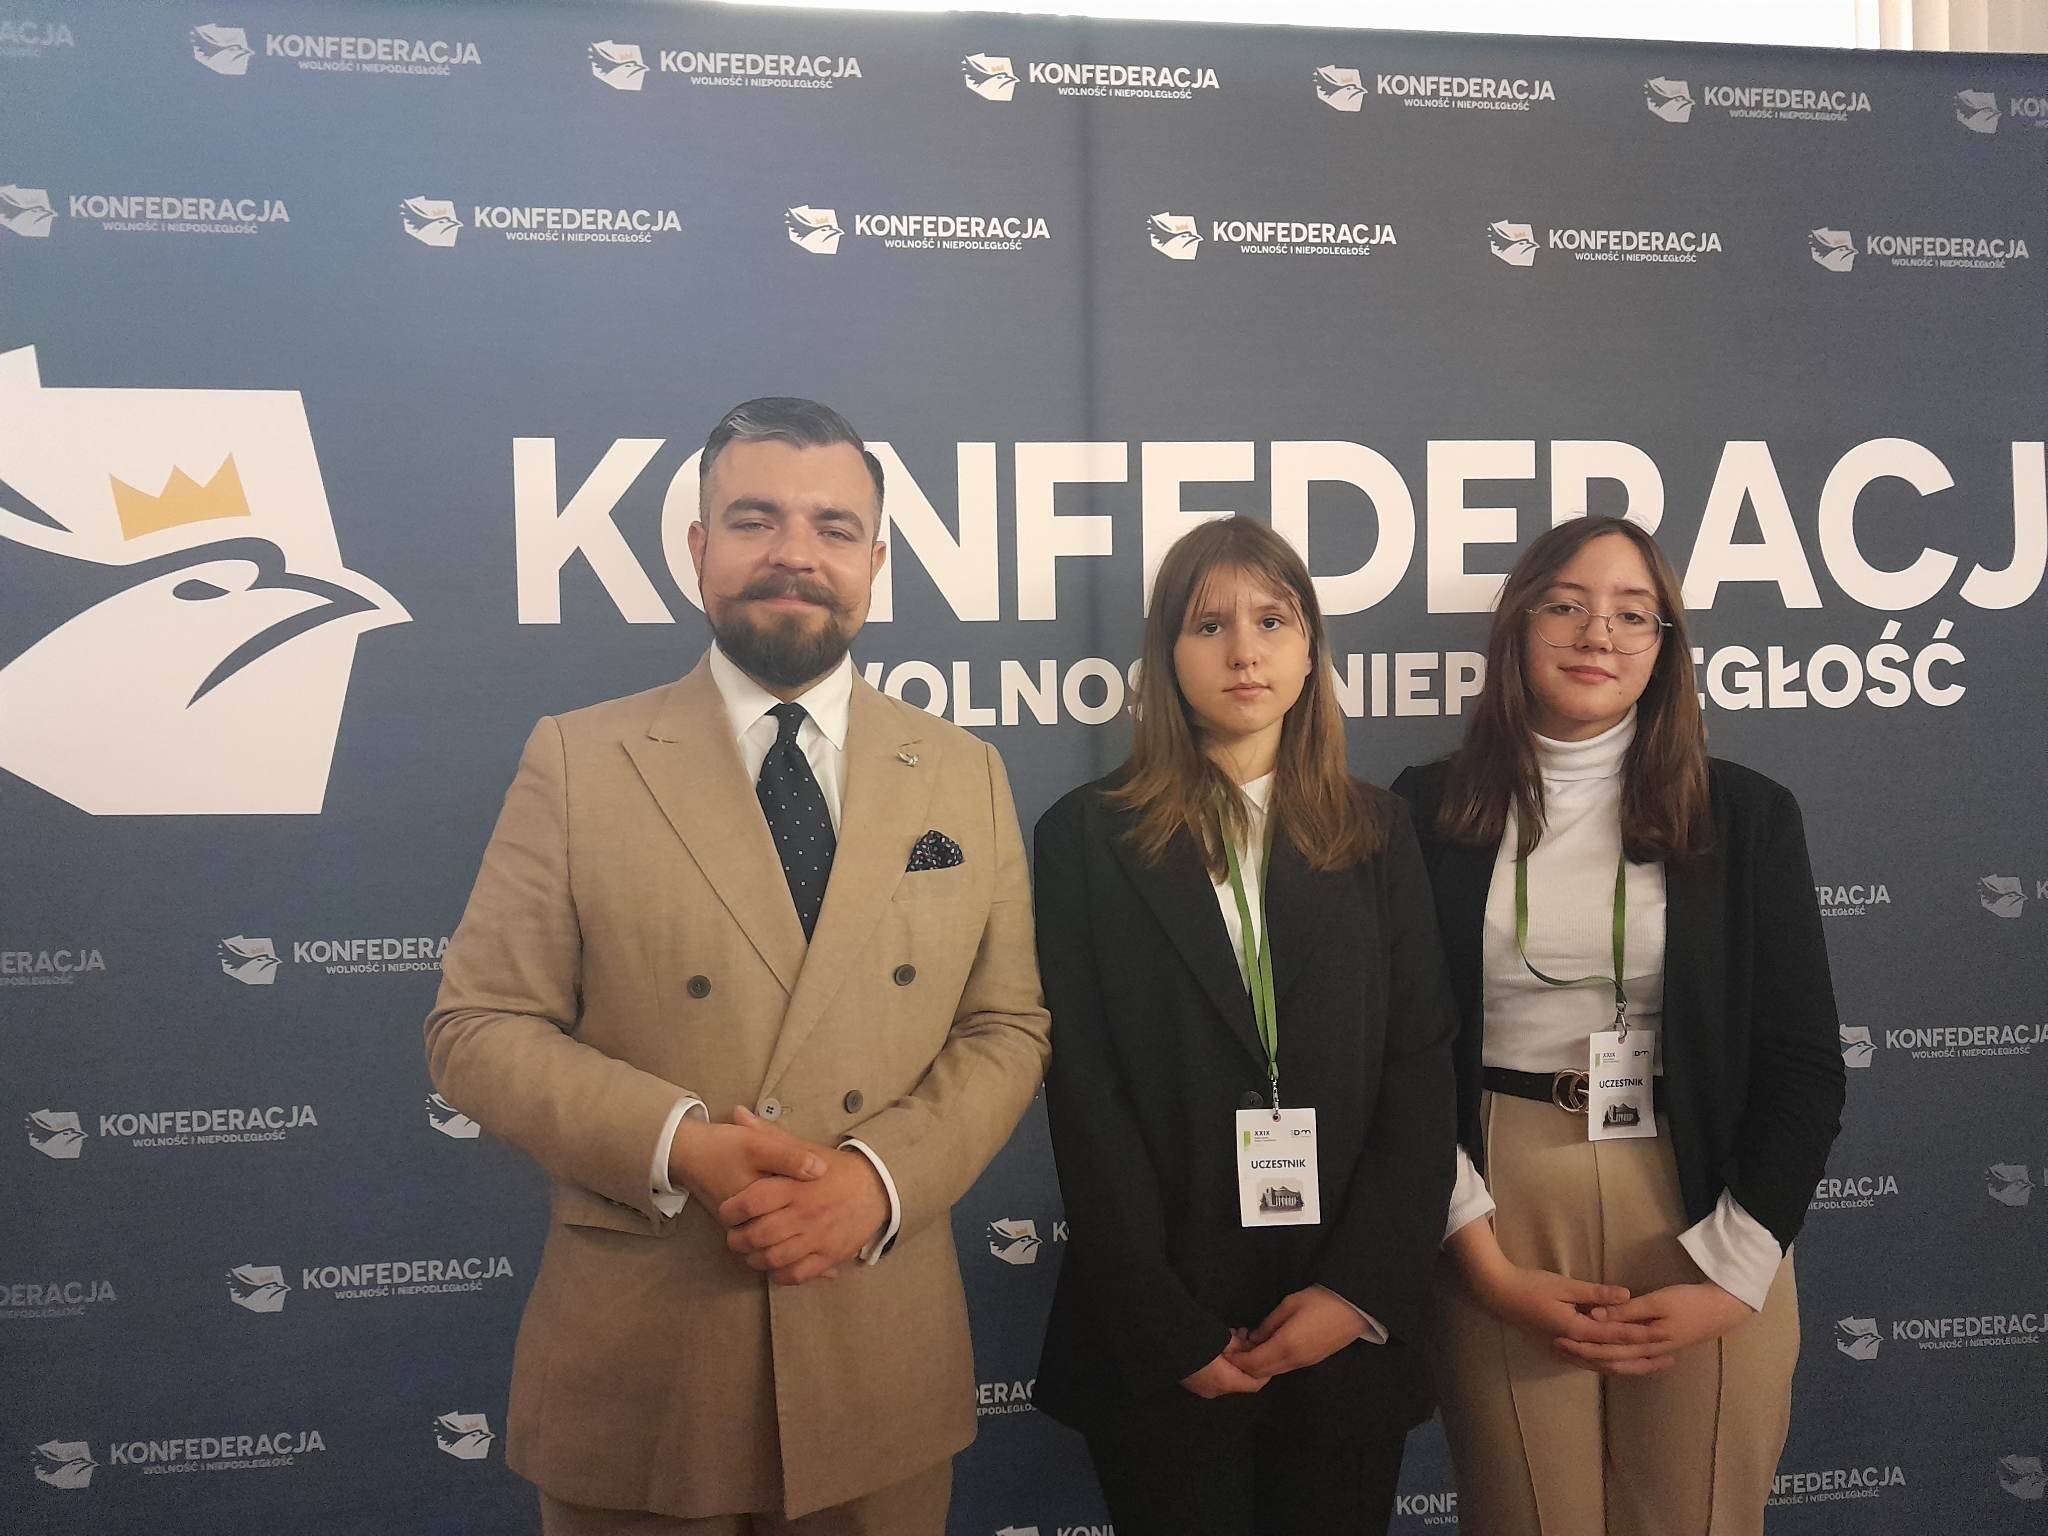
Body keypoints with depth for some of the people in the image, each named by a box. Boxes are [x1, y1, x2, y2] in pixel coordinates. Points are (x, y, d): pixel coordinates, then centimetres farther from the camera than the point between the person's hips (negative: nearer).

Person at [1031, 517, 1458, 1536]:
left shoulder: (1375, 834, 6)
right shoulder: (1088, 837, -1)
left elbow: (1422, 1075, 1)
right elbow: (1085, 1094, -6)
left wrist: (1361, 1291, -9)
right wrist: (1170, 1330, -10)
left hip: (1348, 1334, 2)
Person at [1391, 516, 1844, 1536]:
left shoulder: (1746, 816, 3)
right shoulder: (1431, 811, 0)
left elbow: (1801, 1067, 2)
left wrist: (1731, 1277, -6)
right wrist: (1485, 1263, -7)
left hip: (1700, 1217, 1)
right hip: (1502, 1207, 0)